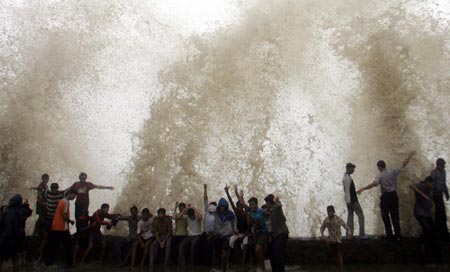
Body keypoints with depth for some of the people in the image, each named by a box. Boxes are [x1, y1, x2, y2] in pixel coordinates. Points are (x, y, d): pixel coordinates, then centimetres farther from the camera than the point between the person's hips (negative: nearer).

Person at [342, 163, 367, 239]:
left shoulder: (345, 177, 12)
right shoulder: (348, 178, -20)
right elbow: (347, 191, -22)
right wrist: (349, 201, -21)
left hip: (349, 200, 9)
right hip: (352, 200, -9)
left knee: (350, 215, 10)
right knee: (360, 215, -1)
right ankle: (362, 234, 0)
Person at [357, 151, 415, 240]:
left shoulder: (380, 176, -14)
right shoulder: (393, 171, -2)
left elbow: (374, 184, -30)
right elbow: (403, 164, 5)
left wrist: (362, 189, -32)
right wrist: (410, 156, 16)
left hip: (385, 196, -4)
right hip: (394, 195, 5)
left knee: (385, 216, 6)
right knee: (395, 215, 12)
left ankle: (389, 235, 6)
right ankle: (398, 234, 15)